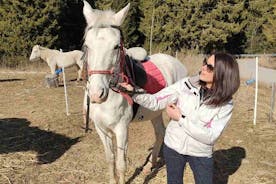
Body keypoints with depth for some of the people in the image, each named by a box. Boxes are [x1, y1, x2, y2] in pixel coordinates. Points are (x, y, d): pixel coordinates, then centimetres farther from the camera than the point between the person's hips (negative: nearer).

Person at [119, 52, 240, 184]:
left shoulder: (225, 104, -16)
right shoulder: (186, 85, -14)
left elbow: (210, 136, -21)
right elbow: (155, 102, -13)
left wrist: (181, 119, -24)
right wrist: (133, 92, -29)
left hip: (201, 154, -1)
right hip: (173, 147, 2)